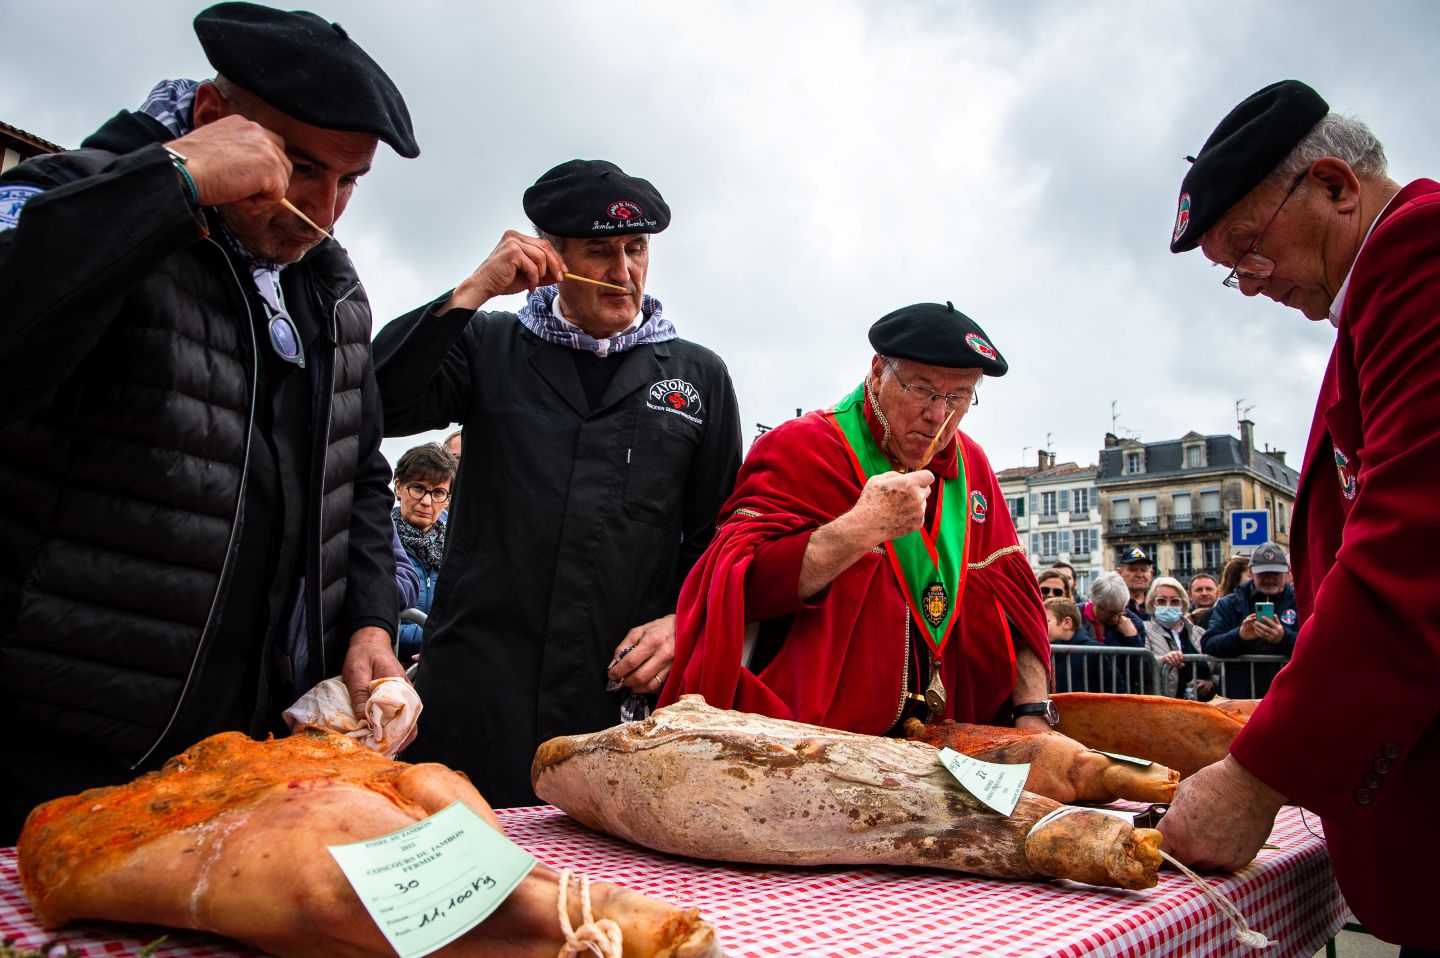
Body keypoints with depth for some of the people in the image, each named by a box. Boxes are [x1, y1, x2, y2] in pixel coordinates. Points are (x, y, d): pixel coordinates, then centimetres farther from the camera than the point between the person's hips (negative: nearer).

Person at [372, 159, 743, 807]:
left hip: (624, 694, 1)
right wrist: (474, 291, -7)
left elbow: (719, 532, 13)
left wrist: (685, 621, -3)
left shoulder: (699, 377, 13)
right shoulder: (489, 347, 12)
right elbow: (375, 406, -5)